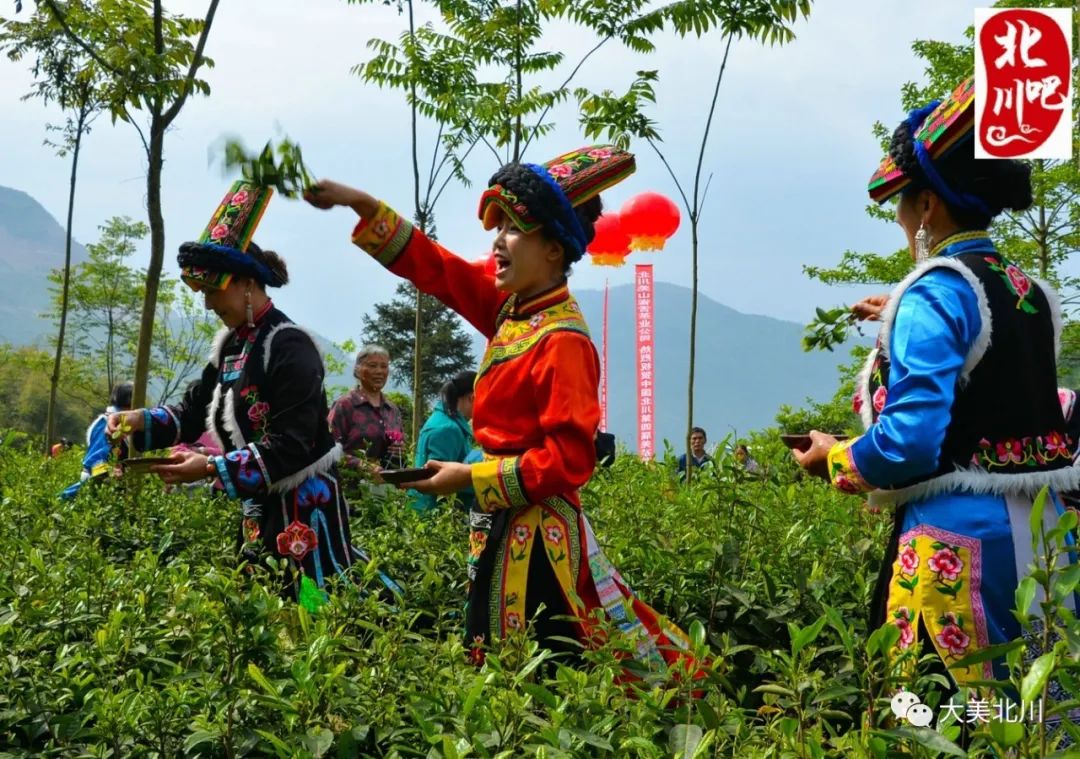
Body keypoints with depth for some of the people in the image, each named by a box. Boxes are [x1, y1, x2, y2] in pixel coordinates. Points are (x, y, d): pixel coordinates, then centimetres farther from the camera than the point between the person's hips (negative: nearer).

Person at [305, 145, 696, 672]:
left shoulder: (563, 341, -19)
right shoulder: (508, 308, 5)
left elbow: (568, 459, -22)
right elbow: (433, 266, 14)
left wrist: (468, 478, -18)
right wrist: (360, 204, 6)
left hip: (533, 537, -9)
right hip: (502, 527, 9)